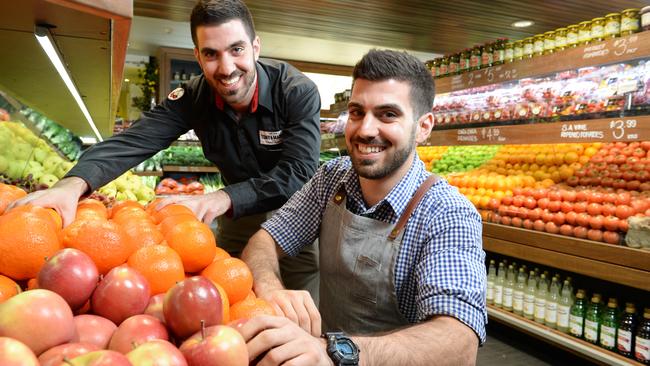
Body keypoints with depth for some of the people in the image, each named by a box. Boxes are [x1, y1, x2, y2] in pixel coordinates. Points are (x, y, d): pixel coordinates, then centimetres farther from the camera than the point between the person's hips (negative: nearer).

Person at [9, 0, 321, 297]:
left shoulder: (298, 92, -22)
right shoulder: (193, 97, -12)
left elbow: (298, 174, -31)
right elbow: (134, 140, -22)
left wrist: (223, 198, -43)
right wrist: (74, 183, -41)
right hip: (236, 220, 3)